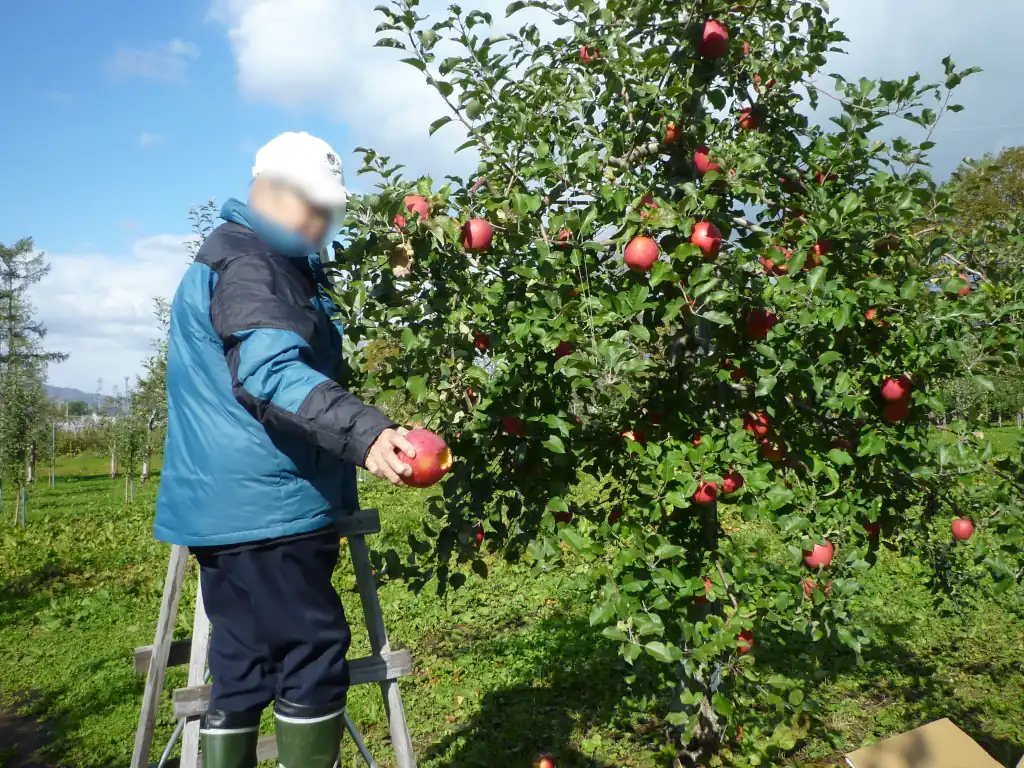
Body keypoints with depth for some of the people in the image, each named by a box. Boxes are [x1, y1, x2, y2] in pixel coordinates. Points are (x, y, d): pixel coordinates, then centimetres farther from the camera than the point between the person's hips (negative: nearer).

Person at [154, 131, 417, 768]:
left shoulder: (282, 264, 22)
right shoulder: (242, 260, -12)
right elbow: (270, 370, -29)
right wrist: (362, 430, -40)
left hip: (236, 506, 10)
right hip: (260, 507, -10)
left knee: (245, 668, 14)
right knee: (314, 651, -4)